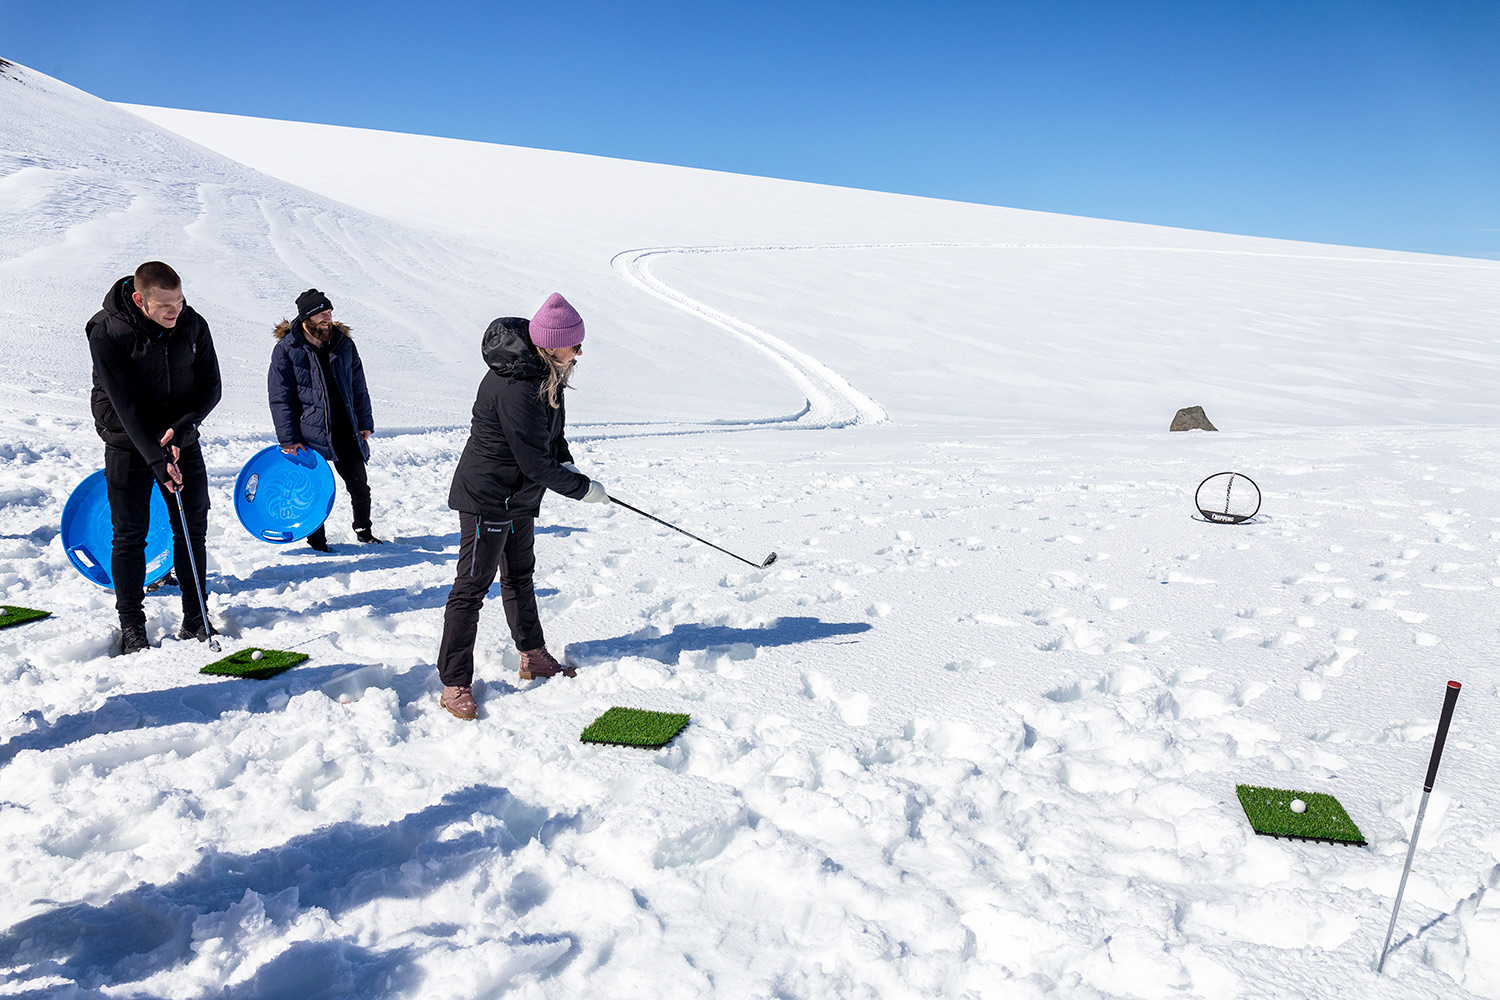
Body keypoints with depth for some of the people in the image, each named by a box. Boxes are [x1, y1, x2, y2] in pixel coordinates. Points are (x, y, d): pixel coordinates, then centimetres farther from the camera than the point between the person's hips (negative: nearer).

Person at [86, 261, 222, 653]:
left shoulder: (193, 325, -5)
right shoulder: (107, 332, -17)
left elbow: (211, 386, -2)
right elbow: (123, 403, -21)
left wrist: (183, 427, -19)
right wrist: (155, 458, -28)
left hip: (182, 441, 4)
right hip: (129, 446, -3)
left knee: (193, 529, 6)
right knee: (130, 535, 2)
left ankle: (195, 618, 18)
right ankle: (131, 625, 14)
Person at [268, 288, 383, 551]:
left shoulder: (344, 344, 6)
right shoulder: (286, 349, -6)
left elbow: (358, 387, 13)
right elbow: (280, 398, -6)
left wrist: (365, 422, 9)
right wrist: (288, 438, -11)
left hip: (346, 433, 4)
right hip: (310, 435, -3)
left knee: (360, 487, 10)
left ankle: (364, 531, 31)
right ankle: (316, 540, 23)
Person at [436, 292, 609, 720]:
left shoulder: (546, 371, 1)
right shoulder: (514, 388, -30)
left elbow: (551, 431, 16)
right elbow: (535, 462, -26)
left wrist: (565, 462, -1)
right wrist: (583, 488, -15)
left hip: (520, 495, 10)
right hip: (486, 497, -10)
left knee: (519, 575, 21)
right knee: (472, 586, -4)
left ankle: (534, 656, 36)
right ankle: (454, 684, 4)